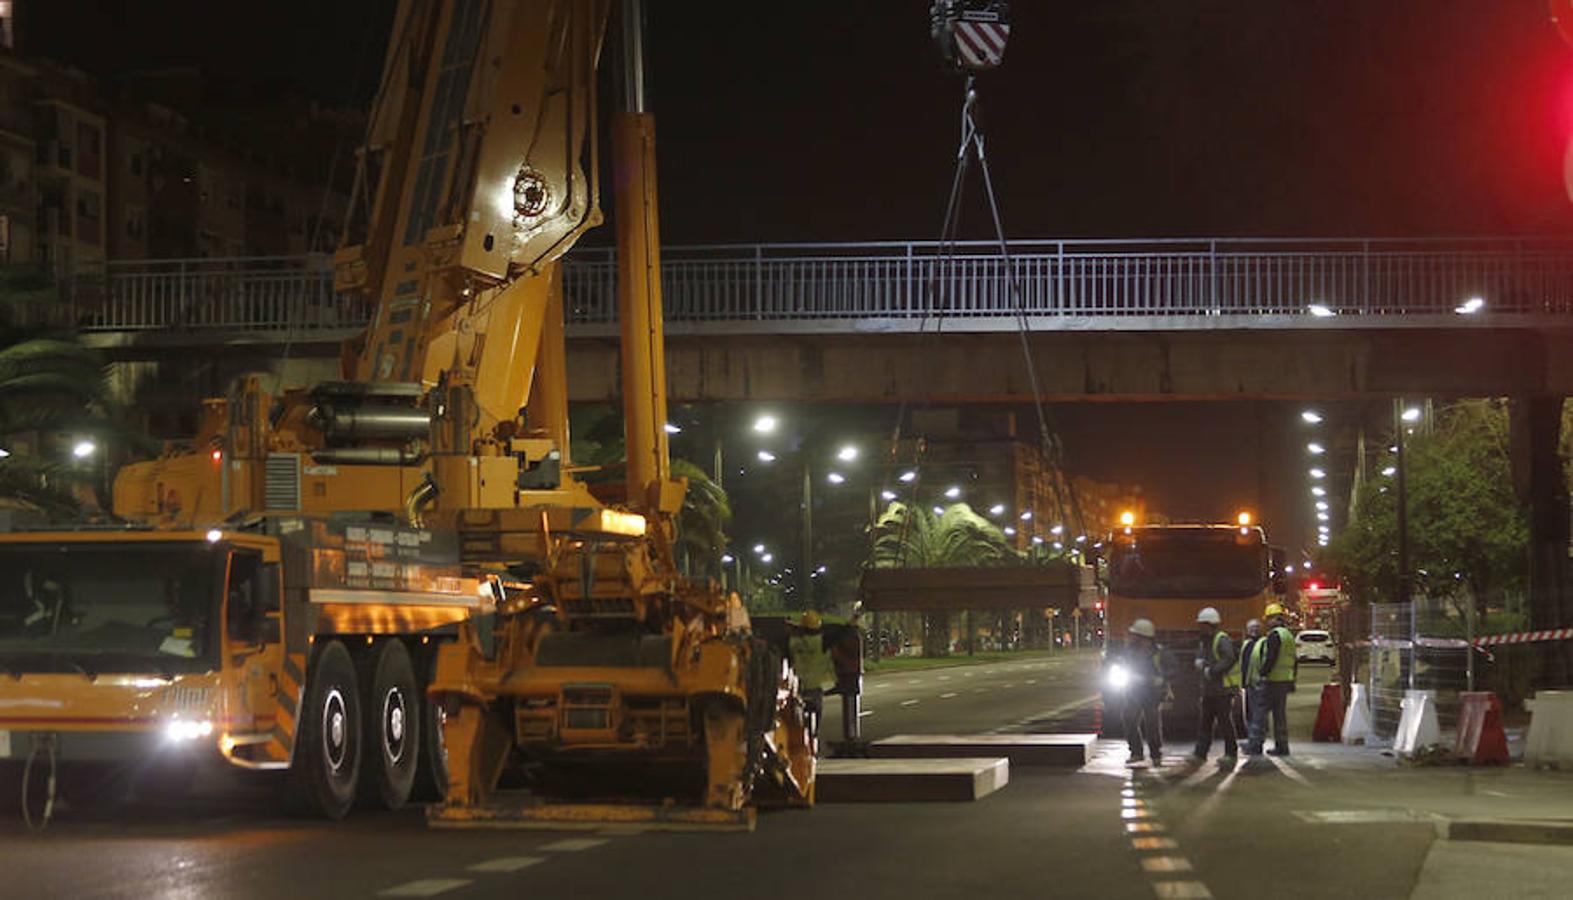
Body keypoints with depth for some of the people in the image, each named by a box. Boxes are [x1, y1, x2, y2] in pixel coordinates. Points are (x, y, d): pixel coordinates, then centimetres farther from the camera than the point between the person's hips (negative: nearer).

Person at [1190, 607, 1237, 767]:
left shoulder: (1222, 640, -12)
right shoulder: (1203, 641, 17)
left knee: (1225, 723, -4)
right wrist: (1199, 662, 3)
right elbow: (1199, 656, 27)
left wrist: (1211, 671, -18)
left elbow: (1229, 660, -22)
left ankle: (1231, 754, 3)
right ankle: (1200, 753, 9)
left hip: (1222, 689, -9)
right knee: (1204, 722, 7)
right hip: (1207, 689, 9)